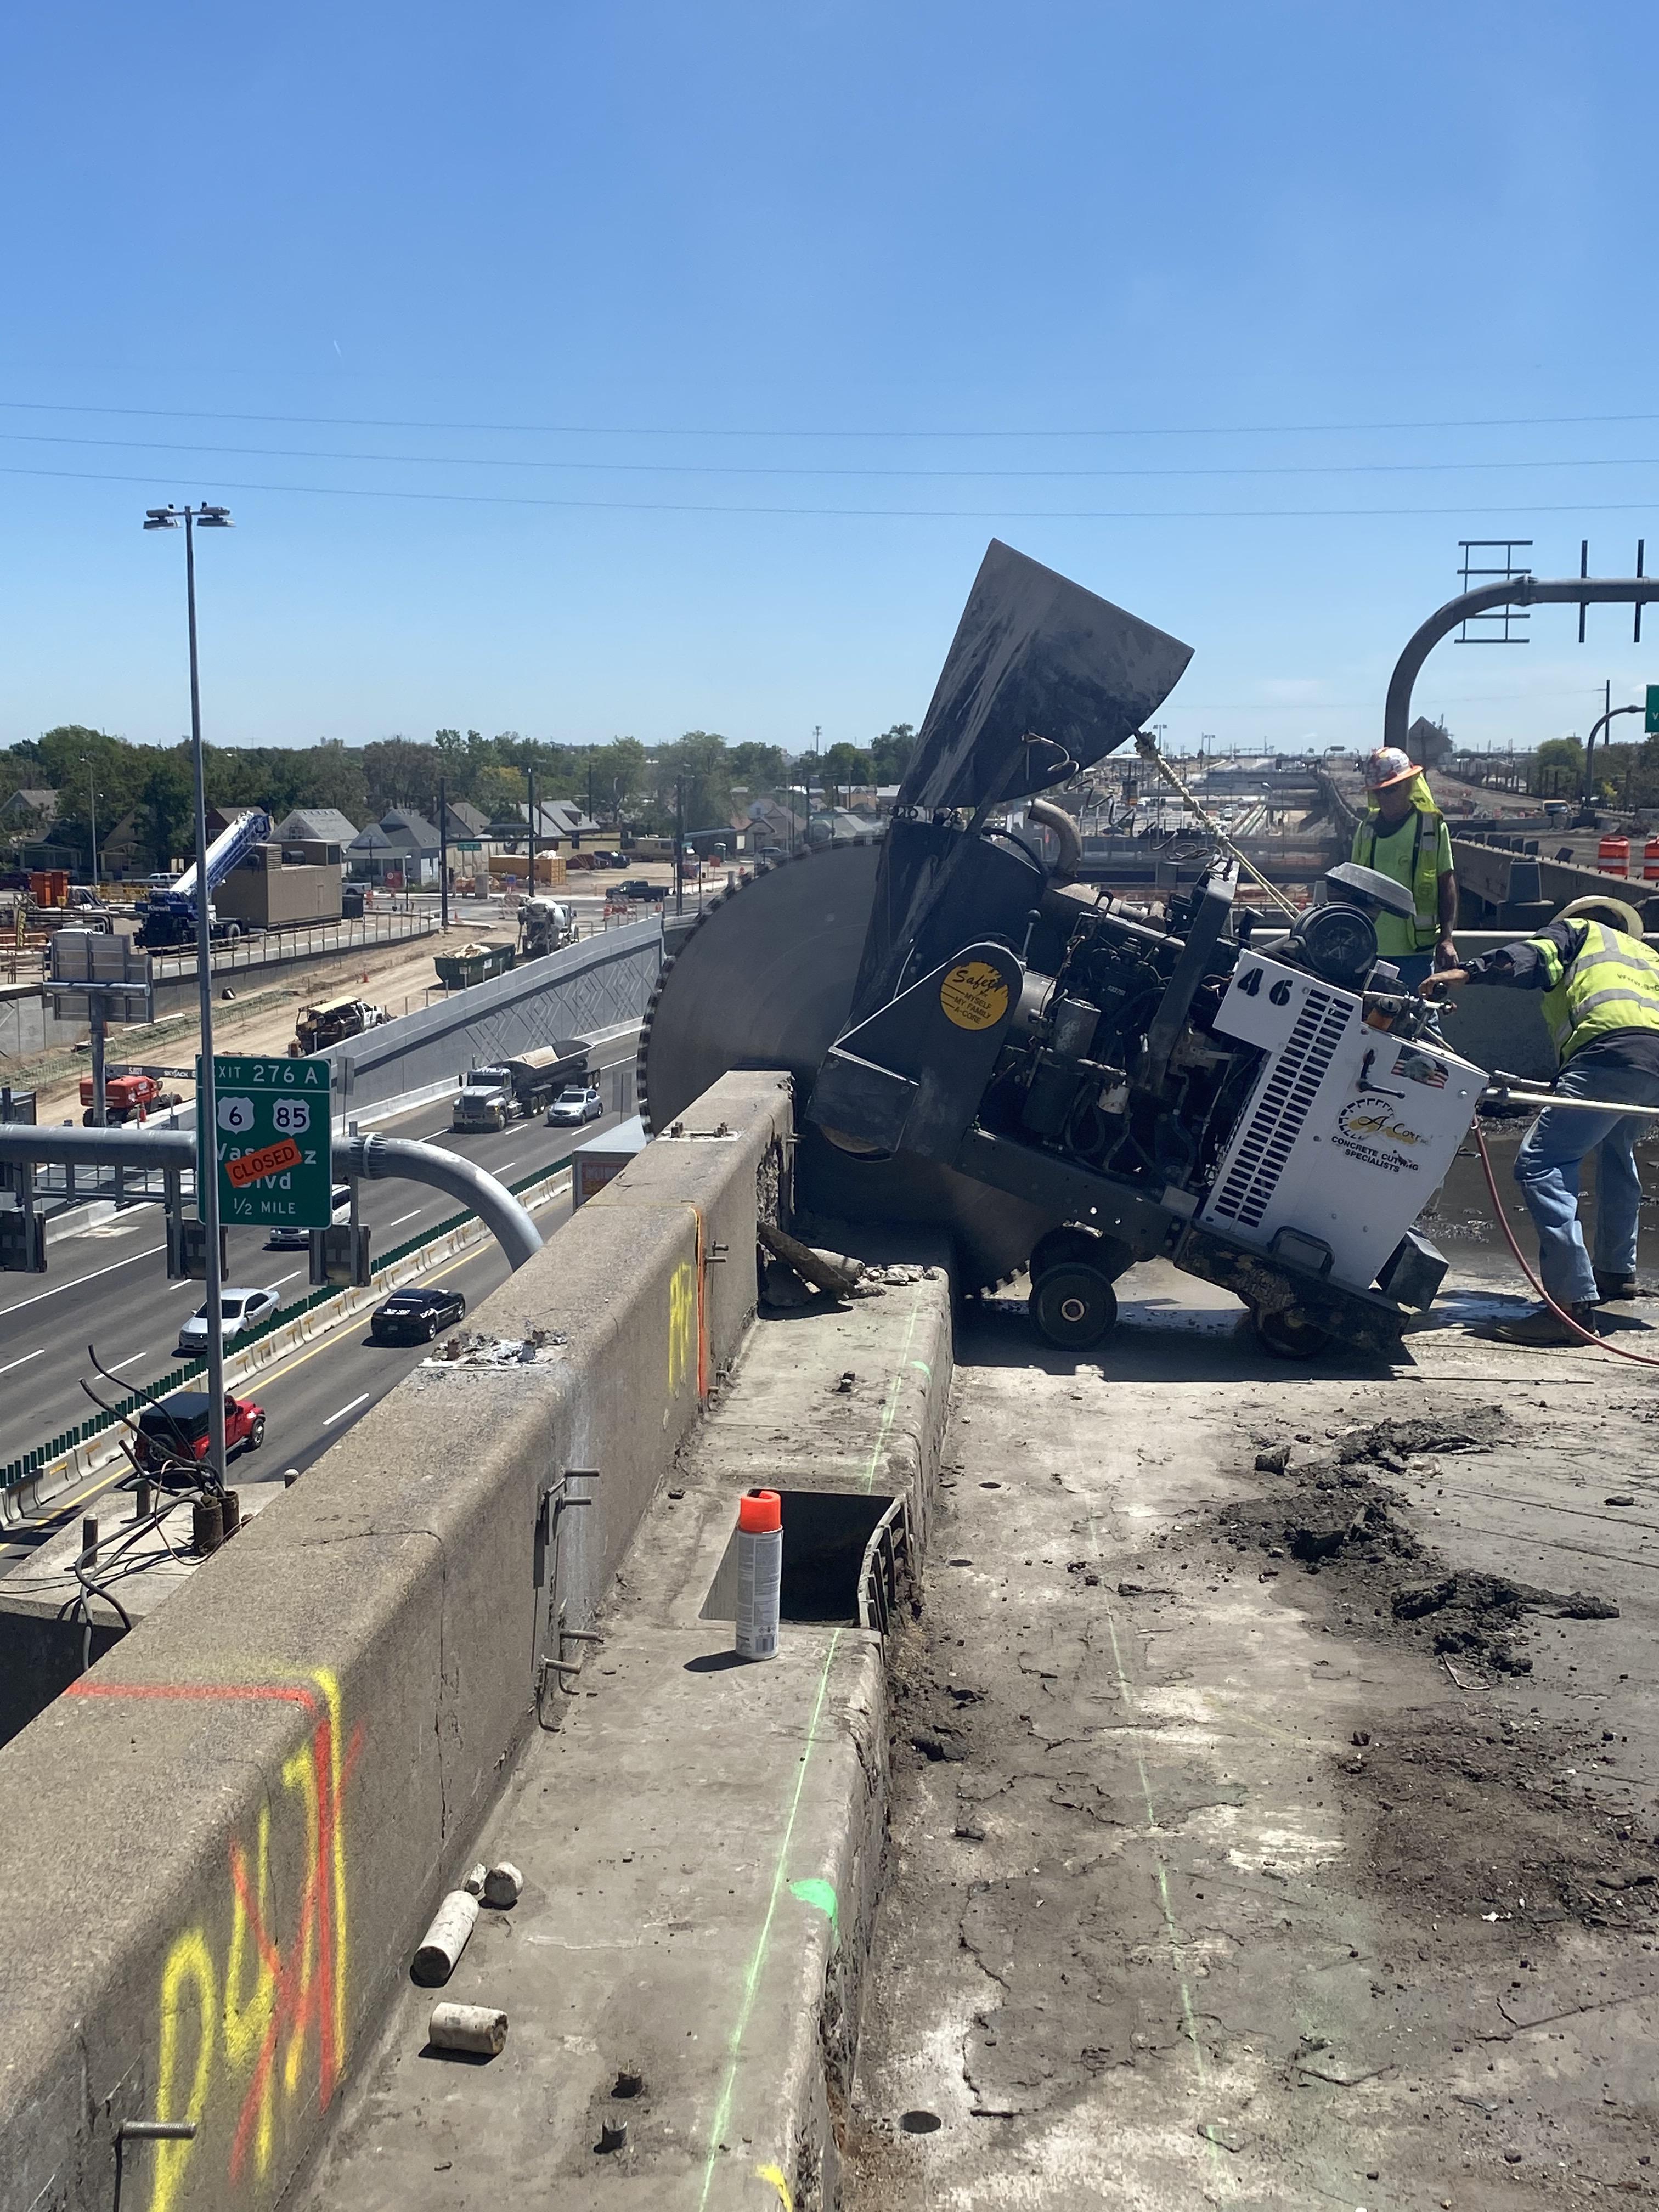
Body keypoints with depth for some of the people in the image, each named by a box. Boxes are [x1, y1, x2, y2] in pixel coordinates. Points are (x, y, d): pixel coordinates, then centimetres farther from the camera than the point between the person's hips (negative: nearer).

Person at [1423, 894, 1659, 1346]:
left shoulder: (1577, 929, 24)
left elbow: (1532, 957, 2)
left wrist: (1468, 973, -10)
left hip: (1616, 1046, -8)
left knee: (1540, 1161, -12)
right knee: (1616, 1150, 35)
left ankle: (1573, 1302, -22)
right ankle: (1616, 1272, 41)